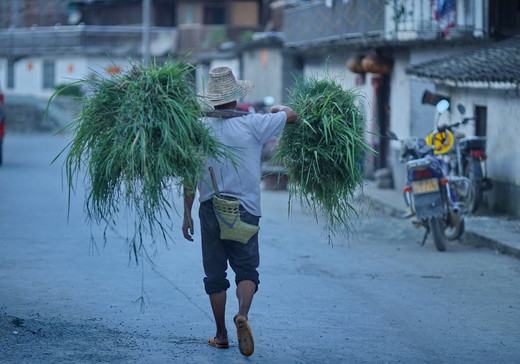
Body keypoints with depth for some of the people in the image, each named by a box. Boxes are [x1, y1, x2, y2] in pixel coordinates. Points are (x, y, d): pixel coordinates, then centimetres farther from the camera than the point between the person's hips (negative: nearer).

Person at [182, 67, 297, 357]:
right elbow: (292, 116, 4)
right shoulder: (252, 124, -6)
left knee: (215, 273, 11)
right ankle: (243, 314, -24)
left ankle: (221, 335, 14)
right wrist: (279, 108, 27)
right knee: (247, 268, 4)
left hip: (210, 210, 2)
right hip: (245, 210, -2)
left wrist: (187, 214, 9)